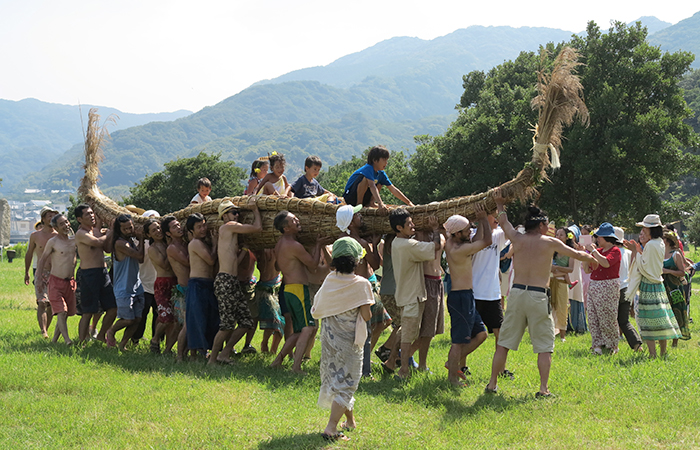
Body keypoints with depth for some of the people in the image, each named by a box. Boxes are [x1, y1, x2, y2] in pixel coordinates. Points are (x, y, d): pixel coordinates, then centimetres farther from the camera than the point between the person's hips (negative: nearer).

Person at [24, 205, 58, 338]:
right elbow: (29, 254, 15)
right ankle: (43, 331, -20)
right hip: (41, 272, -2)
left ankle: (46, 328, 22)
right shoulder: (35, 236, 4)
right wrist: (26, 273, 18)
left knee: (52, 304, 6)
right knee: (42, 302, -14)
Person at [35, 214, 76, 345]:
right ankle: (67, 340, -20)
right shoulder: (53, 242, -8)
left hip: (70, 281, 5)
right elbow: (43, 259, 0)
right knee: (61, 312, -15)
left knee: (66, 314, 8)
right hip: (56, 281, -5)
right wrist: (39, 279, -1)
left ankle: (55, 339, 18)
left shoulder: (74, 240, 5)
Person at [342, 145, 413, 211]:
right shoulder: (368, 168, -24)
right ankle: (359, 203, -21)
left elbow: (393, 189, 2)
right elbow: (372, 186, -39)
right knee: (364, 178, -30)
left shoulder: (381, 173, 0)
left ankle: (370, 203, -4)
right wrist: (380, 203, -51)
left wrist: (409, 203, -1)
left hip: (364, 199, 8)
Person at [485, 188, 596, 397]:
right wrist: (591, 257, 33)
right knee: (545, 346, 4)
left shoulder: (517, 239, 5)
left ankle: (492, 384, 13)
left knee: (504, 342, 10)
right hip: (538, 296, -3)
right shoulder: (550, 243, -1)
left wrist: (500, 204, 40)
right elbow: (576, 254, 13)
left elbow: (503, 222, 25)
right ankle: (543, 389, -2)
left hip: (516, 293, 3)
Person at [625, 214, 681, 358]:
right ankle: (663, 353, 16)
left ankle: (652, 354, -12)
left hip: (649, 286, -9)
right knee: (660, 318, 11)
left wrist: (635, 251, -9)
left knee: (648, 321, -8)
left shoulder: (650, 245, -16)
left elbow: (643, 266, -15)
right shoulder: (660, 244, 12)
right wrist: (638, 249, 13)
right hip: (658, 285, 9)